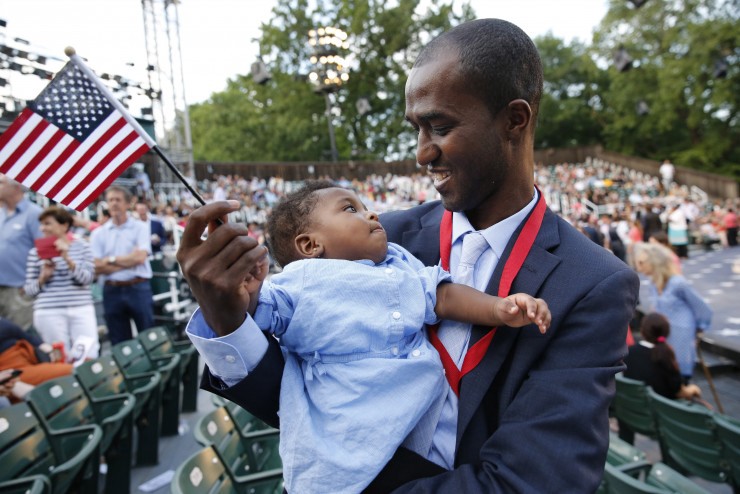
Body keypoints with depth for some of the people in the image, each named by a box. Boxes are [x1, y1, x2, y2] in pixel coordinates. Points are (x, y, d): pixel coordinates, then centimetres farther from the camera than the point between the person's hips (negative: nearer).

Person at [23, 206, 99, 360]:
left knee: (89, 356, -3)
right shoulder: (36, 252, 6)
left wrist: (69, 260, -17)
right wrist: (43, 278, -10)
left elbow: (88, 278, -5)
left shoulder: (82, 246, 6)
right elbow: (28, 289, 8)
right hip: (49, 312, 0)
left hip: (82, 309, 0)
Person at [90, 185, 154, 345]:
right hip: (112, 290, 3)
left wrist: (111, 260, -4)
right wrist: (129, 261, -7)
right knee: (118, 341, 11)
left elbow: (140, 257, -11)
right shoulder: (98, 233, 7)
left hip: (138, 288, -2)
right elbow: (97, 266, -3)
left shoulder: (139, 228, 1)